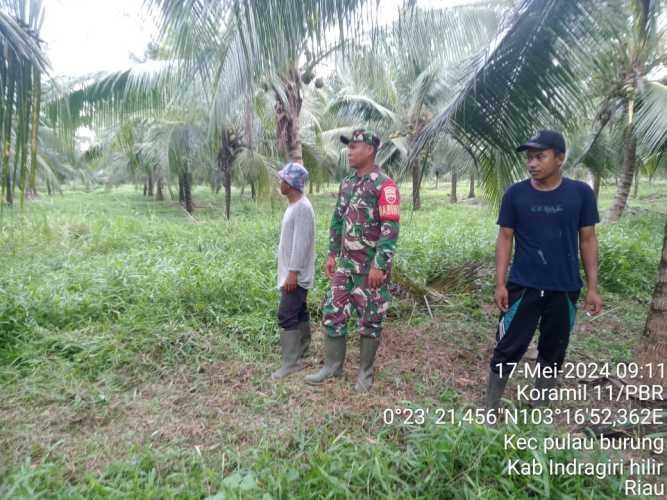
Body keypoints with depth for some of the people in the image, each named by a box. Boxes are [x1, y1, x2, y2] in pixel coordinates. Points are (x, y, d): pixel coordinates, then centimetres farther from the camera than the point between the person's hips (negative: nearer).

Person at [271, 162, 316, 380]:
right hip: (291, 272, 10)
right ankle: (301, 354, 26)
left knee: (286, 316, -8)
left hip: (297, 275, -10)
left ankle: (291, 363, 0)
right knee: (299, 313, 15)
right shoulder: (293, 206, 13)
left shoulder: (302, 208, -18)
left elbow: (301, 243, -23)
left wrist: (293, 272, -24)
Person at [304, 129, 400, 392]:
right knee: (332, 313, 10)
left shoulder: (384, 185, -13)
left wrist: (380, 265, -21)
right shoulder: (346, 183, 10)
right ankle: (332, 365, 25)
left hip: (371, 267, -7)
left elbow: (390, 228, -18)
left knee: (370, 320, 6)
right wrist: (332, 254, 14)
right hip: (345, 264, 7)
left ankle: (365, 371, 22)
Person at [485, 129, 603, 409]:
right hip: (523, 286, -1)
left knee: (553, 350, 13)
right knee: (508, 349, 2)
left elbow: (587, 240, 2)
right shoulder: (515, 194, -4)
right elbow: (505, 238, -1)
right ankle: (490, 409, 16)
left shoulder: (581, 193, -3)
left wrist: (592, 287, 0)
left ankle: (539, 407, 32)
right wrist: (500, 283, -7)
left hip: (565, 289, 2)